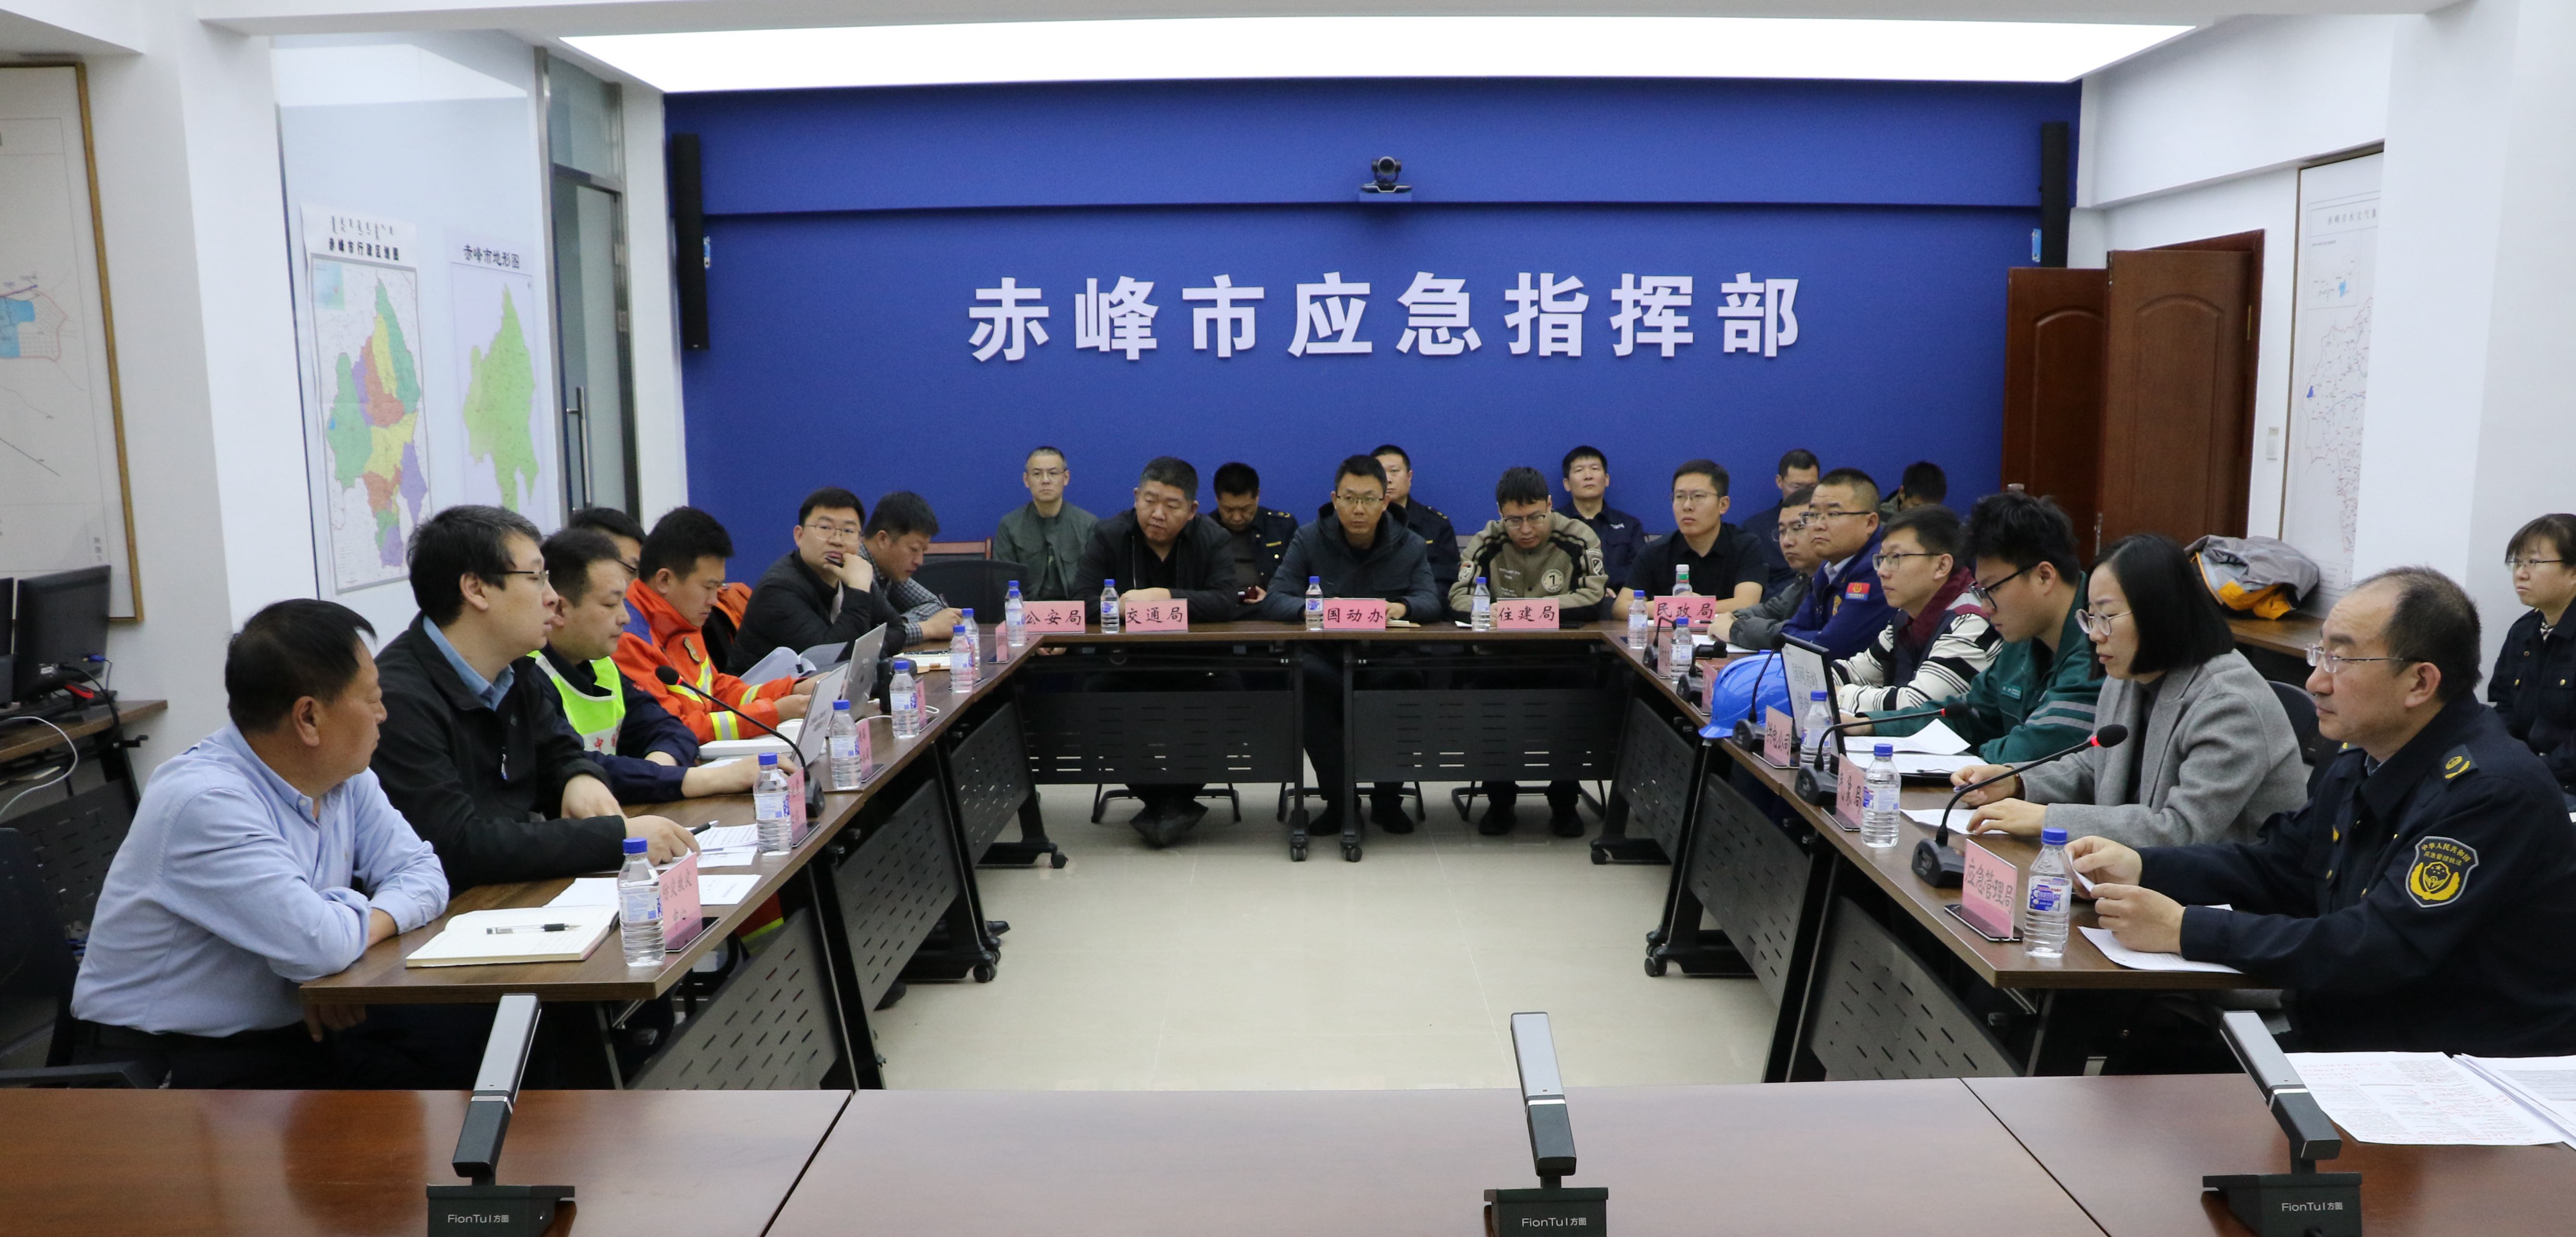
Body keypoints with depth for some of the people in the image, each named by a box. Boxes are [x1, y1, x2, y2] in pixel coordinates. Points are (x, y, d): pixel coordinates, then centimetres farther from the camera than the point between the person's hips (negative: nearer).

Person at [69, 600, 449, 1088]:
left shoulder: (344, 775, 1)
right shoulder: (205, 801, -23)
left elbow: (421, 873, 2)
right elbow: (318, 946, -30)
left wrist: (348, 933, -17)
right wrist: (363, 917, -8)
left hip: (286, 1035, 7)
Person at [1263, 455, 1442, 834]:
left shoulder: (1410, 545, 9)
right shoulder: (1309, 540, 4)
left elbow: (1431, 600, -5)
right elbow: (1273, 600, -6)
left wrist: (1403, 607, -29)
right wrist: (1308, 609, -29)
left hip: (1387, 661, 1)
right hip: (1326, 659, -1)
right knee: (1304, 677, -36)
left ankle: (1387, 799, -10)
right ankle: (1337, 798, -18)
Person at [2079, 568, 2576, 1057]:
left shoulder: (2493, 790, -22)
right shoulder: (2361, 758, 6)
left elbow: (2379, 948, -28)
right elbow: (2278, 865, 17)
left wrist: (2186, 929, -26)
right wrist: (2142, 868, 0)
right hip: (2336, 1042, 8)